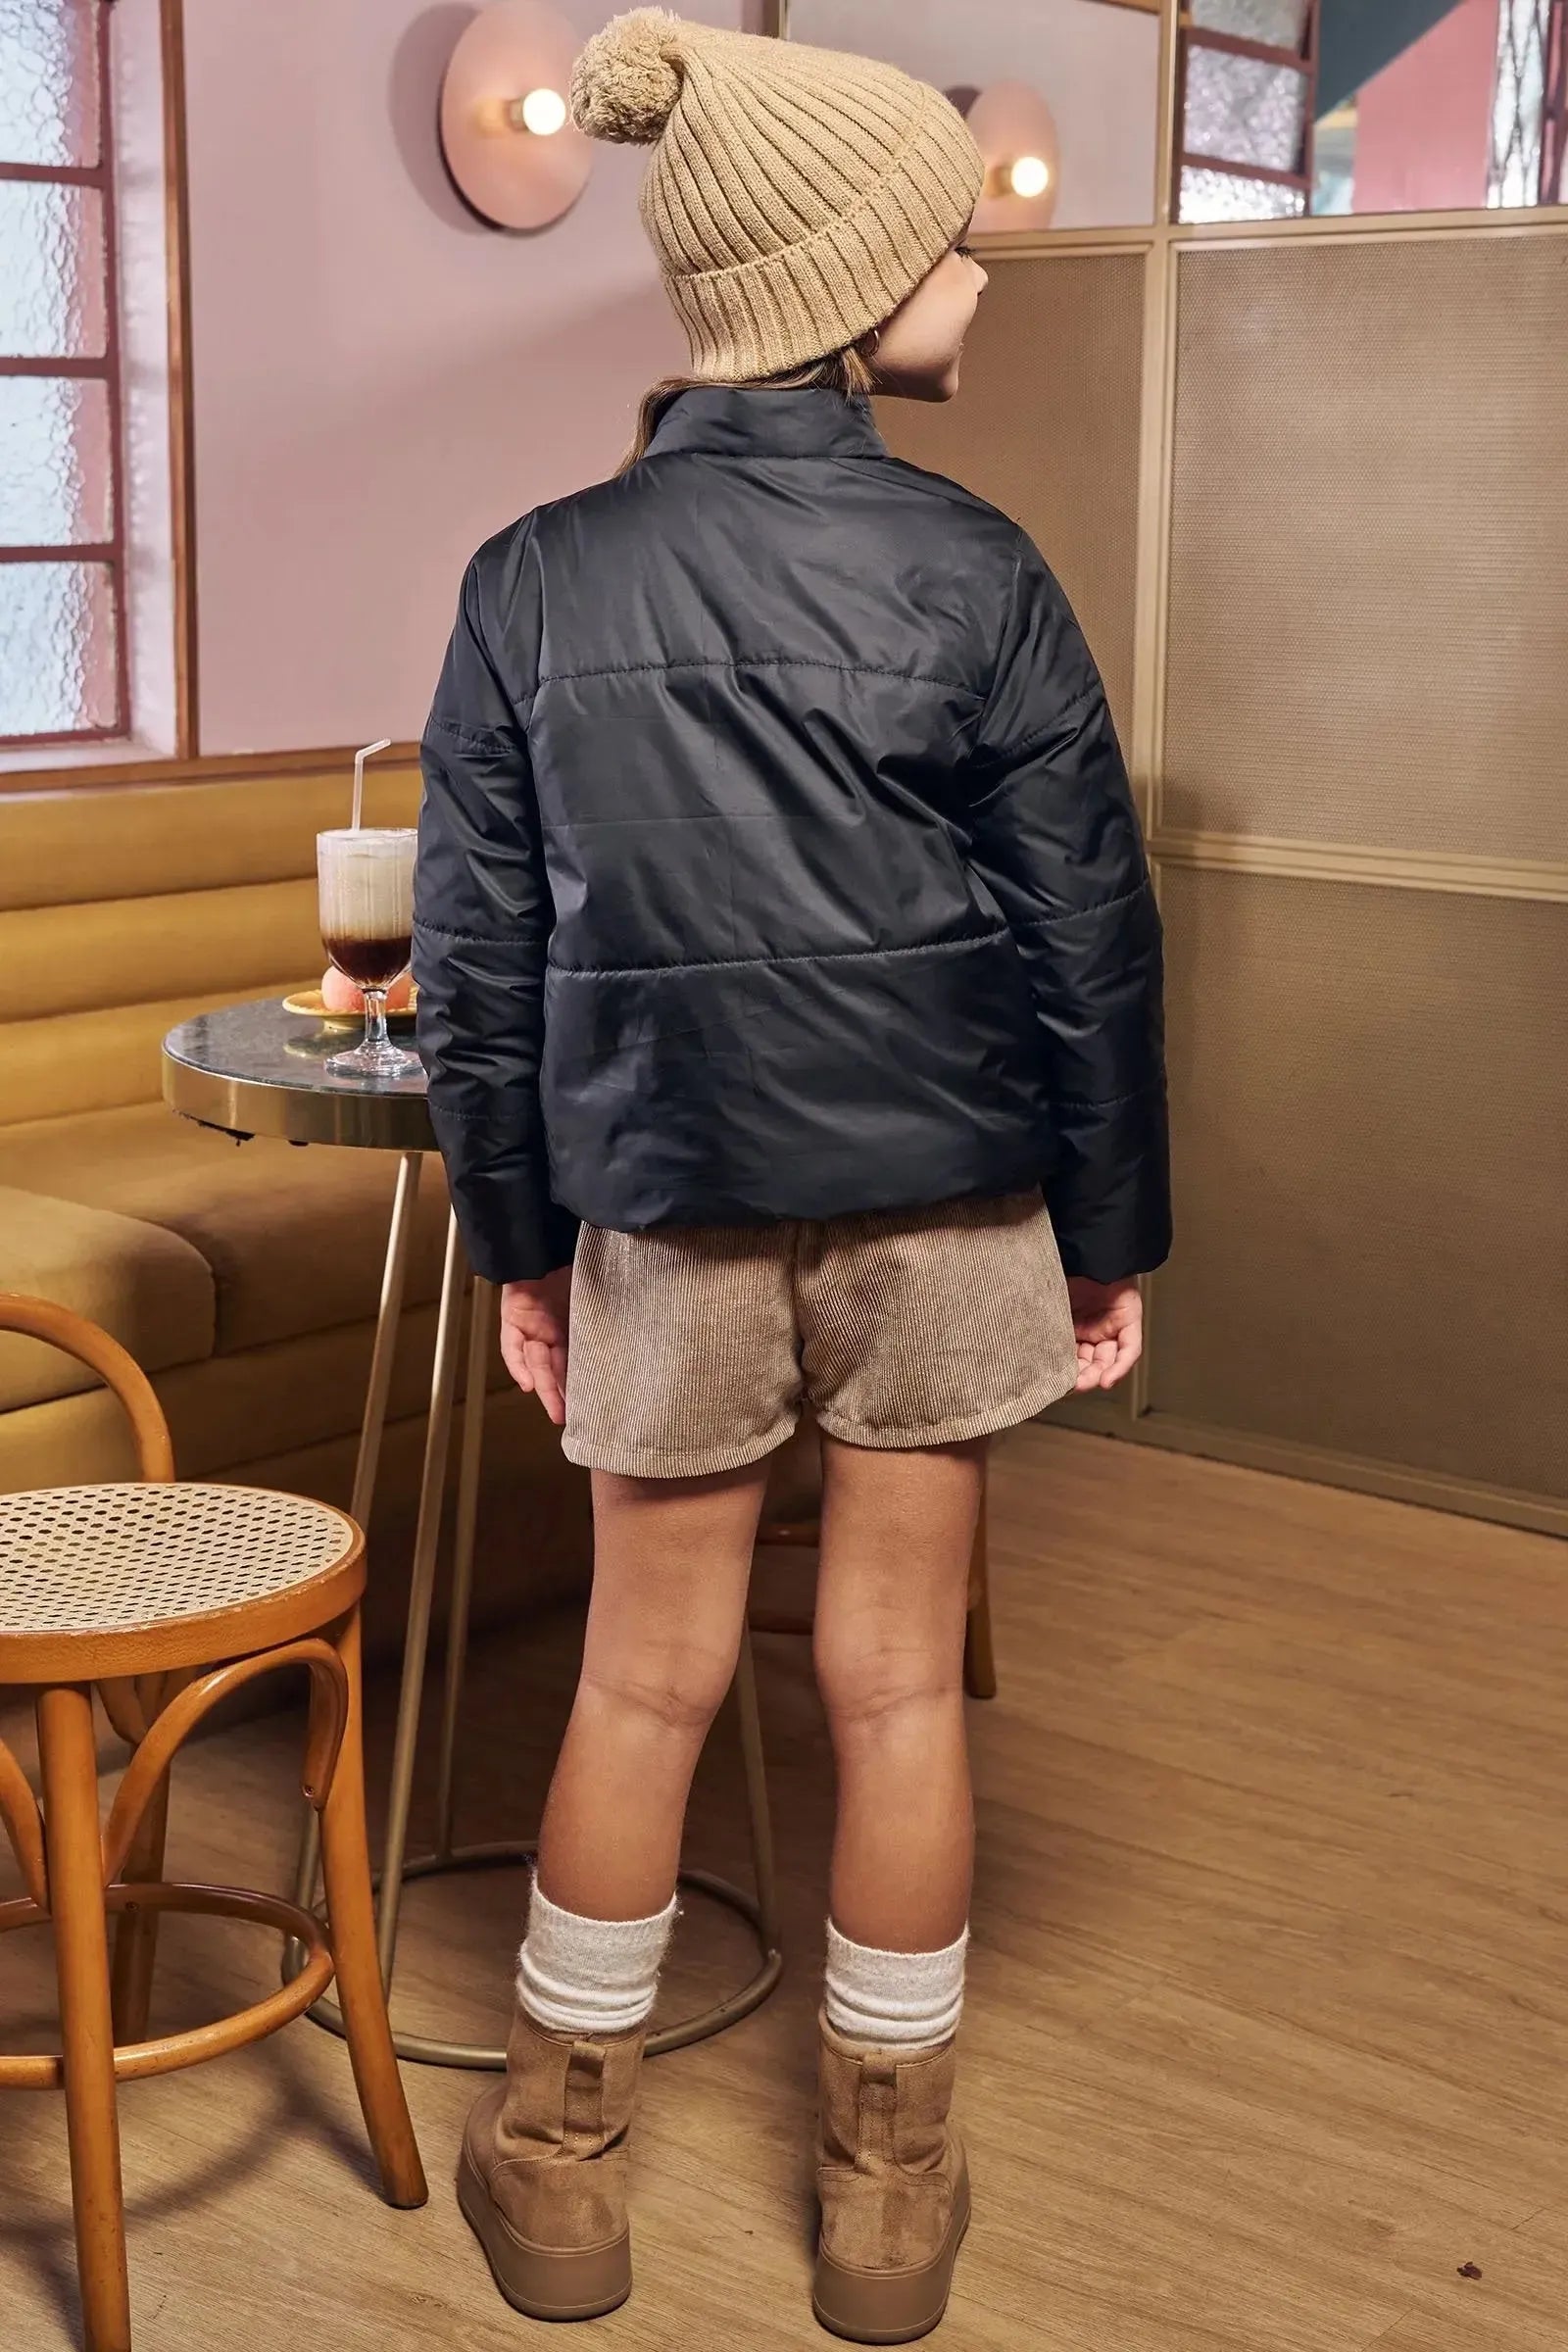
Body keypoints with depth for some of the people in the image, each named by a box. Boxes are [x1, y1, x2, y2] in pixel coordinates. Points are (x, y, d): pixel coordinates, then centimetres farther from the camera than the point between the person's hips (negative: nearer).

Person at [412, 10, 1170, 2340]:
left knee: (645, 1681, 14)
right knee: (899, 1683, 9)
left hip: (669, 1208, 1)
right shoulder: (972, 570, -9)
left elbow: (479, 953, 0)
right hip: (942, 1198, -1)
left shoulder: (535, 581, -3)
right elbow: (1088, 938, -5)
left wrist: (520, 1239, 10)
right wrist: (1112, 1234, 5)